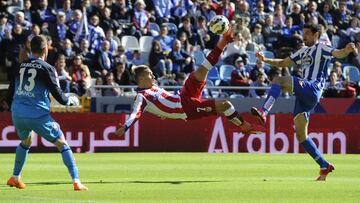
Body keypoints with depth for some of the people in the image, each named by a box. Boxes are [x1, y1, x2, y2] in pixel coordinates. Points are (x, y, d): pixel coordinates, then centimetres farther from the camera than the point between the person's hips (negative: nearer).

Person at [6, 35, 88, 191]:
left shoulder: (20, 67, 12)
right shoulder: (46, 68, -4)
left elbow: (10, 95, 15)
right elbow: (58, 95, -7)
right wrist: (71, 100, 13)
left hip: (17, 114, 5)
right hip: (38, 115, -5)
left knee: (25, 142, 34)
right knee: (62, 144, 4)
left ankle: (15, 178, 39)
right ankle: (76, 182, -7)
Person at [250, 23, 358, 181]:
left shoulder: (322, 48, 3)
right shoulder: (303, 52, 28)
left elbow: (338, 54, -16)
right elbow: (283, 63, 34)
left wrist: (347, 50, -38)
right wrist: (265, 60, 21)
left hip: (313, 88, -9)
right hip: (304, 95, 9)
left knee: (278, 80, -24)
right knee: (300, 135, 4)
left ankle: (263, 113, -39)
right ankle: (325, 166, 7)